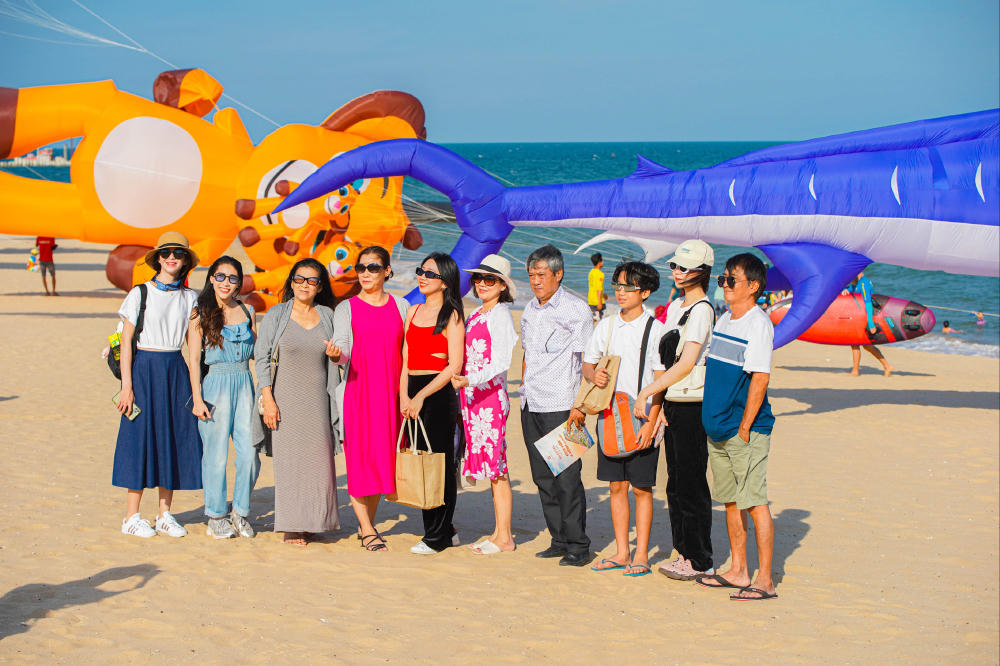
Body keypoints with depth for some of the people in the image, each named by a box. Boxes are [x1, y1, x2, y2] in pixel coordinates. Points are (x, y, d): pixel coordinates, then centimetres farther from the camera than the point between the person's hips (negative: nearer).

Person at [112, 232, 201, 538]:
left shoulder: (190, 298, 8)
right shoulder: (140, 294, -2)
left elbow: (193, 343, 10)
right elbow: (126, 341, -4)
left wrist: (196, 385, 3)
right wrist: (126, 385, -10)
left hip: (176, 370, 4)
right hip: (145, 368, -4)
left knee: (175, 438, 3)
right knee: (141, 438, -3)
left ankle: (165, 514, 13)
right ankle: (132, 517, 4)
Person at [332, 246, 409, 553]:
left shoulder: (401, 306, 11)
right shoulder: (346, 308, 5)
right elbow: (343, 350, -6)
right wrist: (337, 354, -30)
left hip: (390, 391, 2)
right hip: (357, 390, -2)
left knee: (383, 455, 4)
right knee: (359, 455, -6)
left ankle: (368, 525, 18)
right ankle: (367, 530, 0)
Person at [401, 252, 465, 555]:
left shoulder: (452, 315, -5)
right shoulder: (413, 311, 14)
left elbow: (455, 366, -11)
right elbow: (405, 359, 13)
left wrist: (421, 396, -14)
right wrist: (403, 396, -1)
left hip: (439, 392, -6)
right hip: (412, 393, 6)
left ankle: (437, 537, 5)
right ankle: (446, 531, 18)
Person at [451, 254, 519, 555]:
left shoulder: (501, 316, -9)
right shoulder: (475, 315, 16)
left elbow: (500, 363, -17)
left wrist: (470, 380, -29)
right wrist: (462, 384, 11)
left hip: (491, 396, -8)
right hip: (472, 396, 8)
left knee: (496, 467, -6)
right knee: (489, 466, 11)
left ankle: (504, 538, -1)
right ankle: (499, 531, 16)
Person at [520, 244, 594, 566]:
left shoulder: (576, 310, -5)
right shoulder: (530, 310, 15)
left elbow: (585, 357, -4)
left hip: (560, 406, -7)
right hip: (531, 406, 7)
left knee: (566, 478, -8)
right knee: (543, 477, 9)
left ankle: (577, 546, -1)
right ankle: (559, 541, 17)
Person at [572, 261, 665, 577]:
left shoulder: (655, 329, -5)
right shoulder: (606, 326, 9)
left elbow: (660, 380, -7)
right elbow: (587, 363, 16)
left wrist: (650, 423, -13)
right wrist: (594, 374, -9)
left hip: (641, 419, -4)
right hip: (609, 416, 4)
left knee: (641, 488, 1)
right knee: (617, 486, 8)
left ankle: (641, 554, 8)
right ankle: (621, 552, 15)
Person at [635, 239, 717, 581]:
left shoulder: (702, 310, -12)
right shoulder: (676, 307, 15)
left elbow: (686, 363, -19)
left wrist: (646, 392, -18)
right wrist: (658, 400, 11)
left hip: (693, 407, -9)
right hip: (672, 404, 9)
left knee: (691, 482, -4)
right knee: (676, 483, 12)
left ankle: (700, 561, 2)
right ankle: (684, 552, 20)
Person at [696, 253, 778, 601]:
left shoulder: (758, 323, -12)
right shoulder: (723, 320, 13)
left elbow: (760, 377, -17)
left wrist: (745, 427, -18)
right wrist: (714, 422, 14)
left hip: (748, 430, -8)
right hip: (718, 429, 8)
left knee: (755, 501, -6)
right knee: (730, 500, 13)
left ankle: (765, 581, -3)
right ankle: (738, 571, 23)